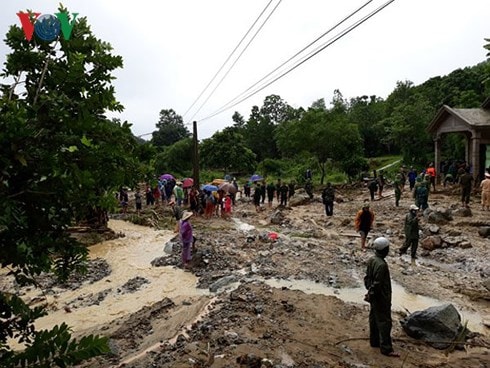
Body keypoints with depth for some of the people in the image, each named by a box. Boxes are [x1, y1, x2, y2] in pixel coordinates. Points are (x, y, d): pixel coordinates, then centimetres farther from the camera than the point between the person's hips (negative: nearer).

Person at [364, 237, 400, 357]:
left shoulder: (371, 260, 0)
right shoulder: (381, 265, -29)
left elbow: (367, 277, 9)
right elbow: (377, 284, -24)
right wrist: (371, 296, -12)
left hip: (374, 296, 9)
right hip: (381, 298, -9)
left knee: (374, 318, 19)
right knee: (384, 322, 1)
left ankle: (374, 341, 33)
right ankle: (386, 348, 11)